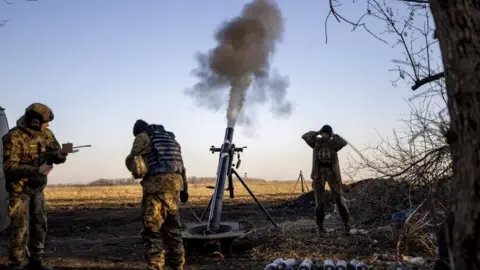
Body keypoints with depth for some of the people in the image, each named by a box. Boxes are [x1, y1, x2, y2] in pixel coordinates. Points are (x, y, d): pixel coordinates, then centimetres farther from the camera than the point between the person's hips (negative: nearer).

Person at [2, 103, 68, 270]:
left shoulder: (46, 134, 0)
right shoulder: (14, 137, -19)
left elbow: (59, 158, 5)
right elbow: (10, 167, -24)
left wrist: (58, 154, -19)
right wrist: (37, 170, -29)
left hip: (37, 189, 7)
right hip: (20, 189, -6)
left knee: (40, 225, 10)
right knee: (20, 228, -5)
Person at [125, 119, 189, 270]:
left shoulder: (143, 136, 4)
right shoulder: (171, 138, 24)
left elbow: (131, 160, 3)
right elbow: (181, 165, 22)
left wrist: (136, 170, 26)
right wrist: (184, 188, 25)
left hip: (157, 184, -7)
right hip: (175, 184, 7)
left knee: (153, 230, -3)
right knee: (173, 228, 16)